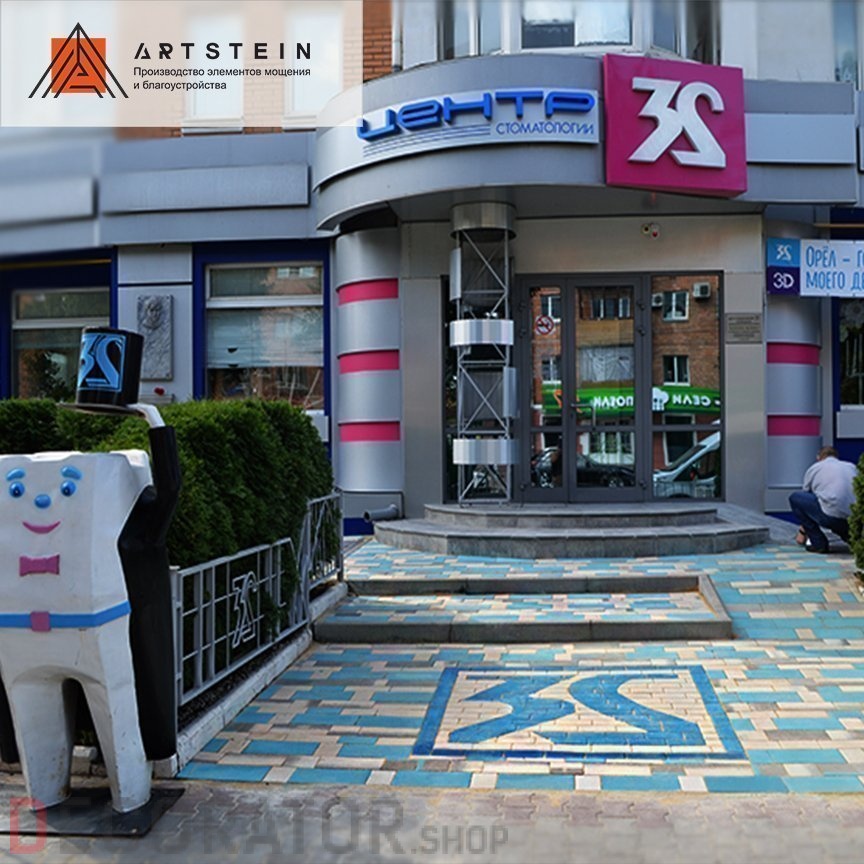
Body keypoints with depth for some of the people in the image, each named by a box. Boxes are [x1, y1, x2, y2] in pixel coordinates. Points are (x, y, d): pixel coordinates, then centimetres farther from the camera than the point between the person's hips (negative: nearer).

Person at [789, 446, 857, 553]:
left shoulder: (814, 468, 22)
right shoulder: (852, 467, 30)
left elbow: (805, 499, 32)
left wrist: (802, 531, 45)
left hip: (832, 517, -5)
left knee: (795, 498, 15)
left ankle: (817, 542, 10)